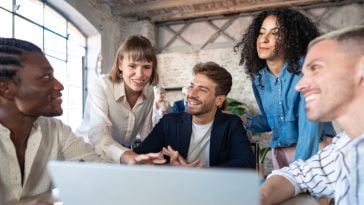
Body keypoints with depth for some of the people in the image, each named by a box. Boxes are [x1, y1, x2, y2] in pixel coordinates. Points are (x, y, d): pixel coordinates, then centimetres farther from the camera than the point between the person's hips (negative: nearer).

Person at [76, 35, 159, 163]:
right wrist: (127, 156, -49)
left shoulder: (149, 91, -5)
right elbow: (98, 135, -32)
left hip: (123, 156, 5)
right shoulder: (101, 87, -19)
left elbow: (146, 134, -1)